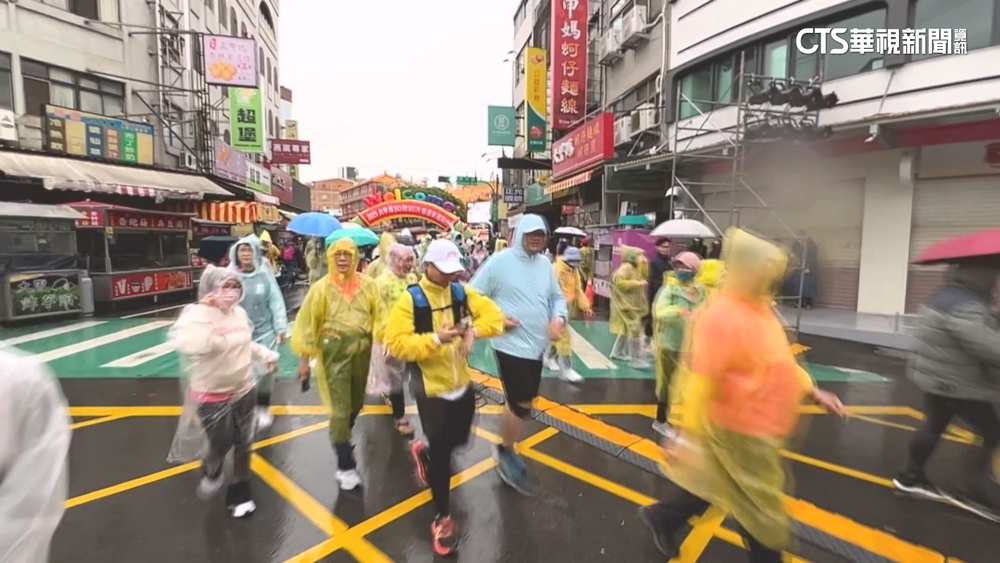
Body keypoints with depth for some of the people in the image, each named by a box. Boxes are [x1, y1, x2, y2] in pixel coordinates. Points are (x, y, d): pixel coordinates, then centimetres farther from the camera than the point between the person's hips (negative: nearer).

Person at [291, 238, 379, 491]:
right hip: (334, 353, -3)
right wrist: (304, 358, -5)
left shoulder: (368, 285, -3)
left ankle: (340, 439, 49)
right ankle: (345, 466, 13)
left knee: (357, 403, 20)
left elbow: (379, 316, 1)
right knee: (340, 410, -1)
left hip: (362, 351, 3)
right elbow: (307, 322, -5)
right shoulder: (321, 287, -8)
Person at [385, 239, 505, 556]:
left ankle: (423, 452, 55)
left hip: (462, 384, 5)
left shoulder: (462, 293, 0)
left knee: (458, 440, 22)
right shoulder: (410, 299, -14)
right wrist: (435, 339, -30)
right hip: (431, 388, -5)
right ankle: (442, 516, 28)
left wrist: (474, 330, -22)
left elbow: (495, 316, -3)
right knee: (442, 452, 5)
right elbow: (396, 343, -20)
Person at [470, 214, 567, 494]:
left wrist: (559, 318, -4)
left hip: (537, 345, 7)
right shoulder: (500, 261, -11)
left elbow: (557, 296, 15)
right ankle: (506, 453, 25)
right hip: (512, 345, -6)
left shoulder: (545, 263, 6)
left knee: (522, 401, 18)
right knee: (521, 405, -2)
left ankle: (506, 449, 40)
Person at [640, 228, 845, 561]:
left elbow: (780, 361, 17)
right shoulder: (721, 316, -26)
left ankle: (662, 518, 41)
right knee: (761, 508, 11)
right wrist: (688, 433, -23)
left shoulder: (757, 307, 6)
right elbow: (702, 382, -26)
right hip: (741, 430, -10)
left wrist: (812, 391, 13)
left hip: (756, 425, 10)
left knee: (713, 484, 22)